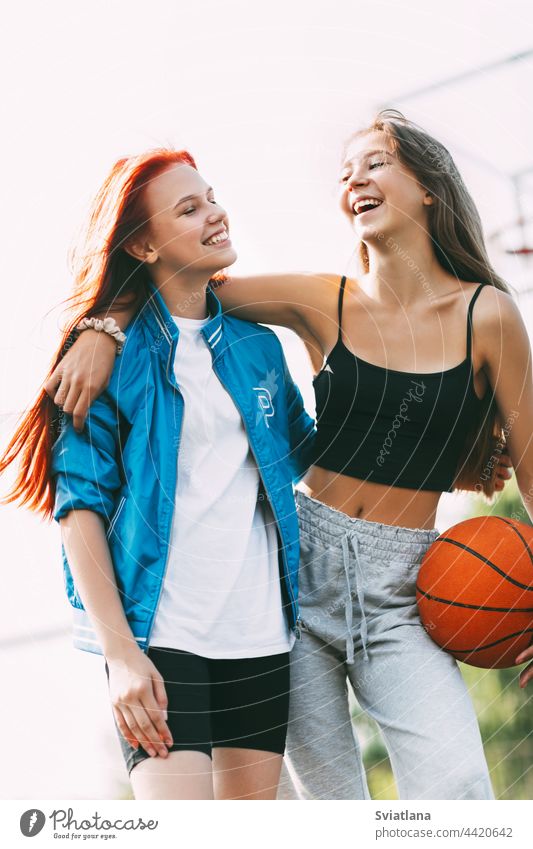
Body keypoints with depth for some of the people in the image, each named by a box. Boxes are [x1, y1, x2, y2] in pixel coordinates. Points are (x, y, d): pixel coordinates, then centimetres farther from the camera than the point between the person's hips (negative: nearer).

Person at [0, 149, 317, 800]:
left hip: (263, 636, 5)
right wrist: (120, 652, -16)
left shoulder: (258, 346, 12)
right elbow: (80, 508, -8)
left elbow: (307, 454, 25)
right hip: (160, 641, -5)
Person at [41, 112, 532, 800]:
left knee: (457, 792, -19)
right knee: (325, 798, 4)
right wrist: (103, 329, -14)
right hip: (303, 563, 2)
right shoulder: (324, 303, 2)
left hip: (400, 594, -1)